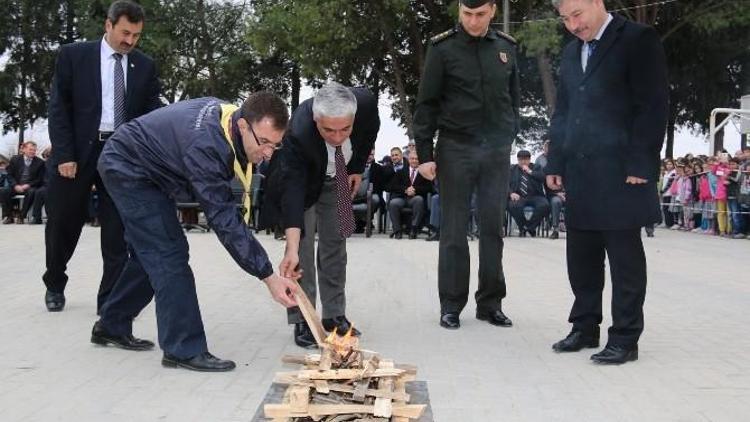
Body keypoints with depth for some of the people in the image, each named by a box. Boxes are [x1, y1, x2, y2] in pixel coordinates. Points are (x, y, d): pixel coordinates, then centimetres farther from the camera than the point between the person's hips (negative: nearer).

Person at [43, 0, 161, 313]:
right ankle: (55, 285, 32)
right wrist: (64, 155, -11)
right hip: (78, 152, -1)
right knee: (63, 222, 9)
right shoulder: (73, 55, 0)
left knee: (118, 230, 0)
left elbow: (152, 113, 7)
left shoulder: (145, 66, 7)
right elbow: (59, 108, -2)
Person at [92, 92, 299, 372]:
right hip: (127, 168, -10)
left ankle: (112, 326, 30)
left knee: (149, 254, 16)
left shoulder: (229, 113, -12)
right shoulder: (205, 145, -38)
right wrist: (268, 277, -38)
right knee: (168, 254, -16)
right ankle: (184, 349, -11)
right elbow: (224, 219, -38)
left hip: (144, 171, 10)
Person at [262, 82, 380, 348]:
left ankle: (334, 316, 15)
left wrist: (358, 168, -7)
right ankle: (302, 320, -3)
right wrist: (291, 249, -54)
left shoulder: (366, 103, -34)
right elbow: (292, 188, -47)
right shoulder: (298, 132, -43)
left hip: (339, 180, 4)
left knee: (335, 245, 7)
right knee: (302, 244, -10)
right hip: (301, 180, -4)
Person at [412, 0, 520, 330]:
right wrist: (424, 153, -6)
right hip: (456, 148, -3)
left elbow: (513, 98, 16)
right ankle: (451, 305, 8)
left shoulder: (506, 48, 8)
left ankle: (490, 303, 14)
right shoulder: (443, 48, -2)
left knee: (493, 228, 5)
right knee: (454, 230, 1)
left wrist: (509, 138, 11)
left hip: (497, 151, 3)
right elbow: (426, 104, -3)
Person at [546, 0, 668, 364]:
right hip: (580, 175, 7)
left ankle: (625, 339, 8)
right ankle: (585, 329, 23)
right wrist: (555, 163, 12)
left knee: (625, 258, 0)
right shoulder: (571, 52, 18)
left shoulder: (638, 40, -4)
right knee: (581, 257, 11)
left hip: (621, 174, -7)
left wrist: (639, 166, -14)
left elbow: (653, 106, -10)